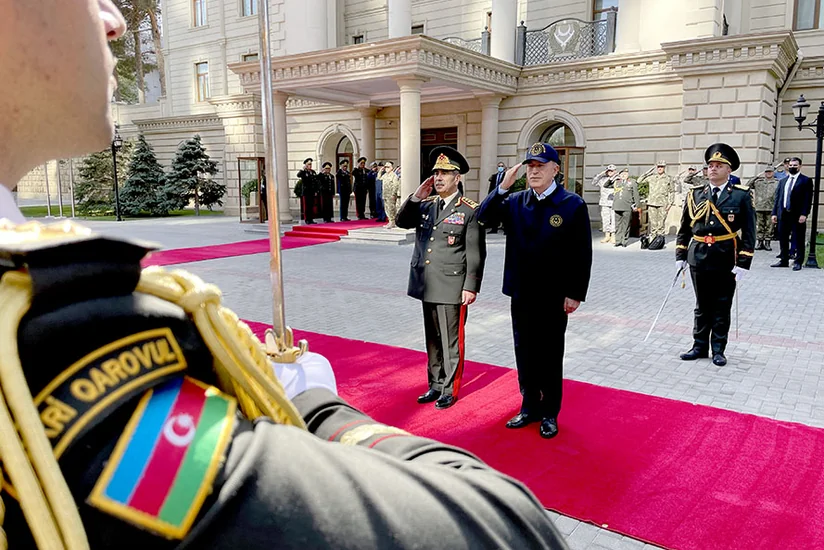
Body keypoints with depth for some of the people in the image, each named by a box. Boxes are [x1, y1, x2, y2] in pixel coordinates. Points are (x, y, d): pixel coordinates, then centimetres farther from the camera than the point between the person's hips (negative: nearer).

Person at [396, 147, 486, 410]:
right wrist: (416, 198, -5)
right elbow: (402, 222, 7)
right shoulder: (426, 205, 10)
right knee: (432, 339, 16)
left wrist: (471, 287, -12)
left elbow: (475, 253, -9)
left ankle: (450, 389, 17)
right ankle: (435, 385, 29)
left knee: (451, 340, 4)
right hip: (427, 286, 6)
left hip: (452, 287, -6)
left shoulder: (470, 210, -7)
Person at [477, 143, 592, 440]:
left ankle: (549, 414, 25)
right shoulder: (515, 202, 4)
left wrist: (575, 294, -11)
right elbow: (483, 217, -5)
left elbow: (582, 255, -8)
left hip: (555, 298, -4)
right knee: (525, 355, 14)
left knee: (550, 357, 10)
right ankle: (530, 407, 30)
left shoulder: (573, 205, -7)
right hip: (521, 295, 4)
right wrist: (503, 187, -14)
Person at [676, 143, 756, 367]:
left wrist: (744, 262, -10)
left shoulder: (741, 195, -3)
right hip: (699, 257, 2)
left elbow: (748, 232, -5)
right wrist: (680, 256, 4)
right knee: (702, 306, 12)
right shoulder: (695, 194, 4)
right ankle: (700, 346, 23)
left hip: (726, 260, -2)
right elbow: (684, 228, 9)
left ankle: (718, 350, 20)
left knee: (722, 307, 8)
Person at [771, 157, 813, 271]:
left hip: (798, 216, -5)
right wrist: (774, 213, 5)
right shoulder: (783, 181, 15)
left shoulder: (806, 181, 0)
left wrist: (804, 214, -15)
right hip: (783, 214, 5)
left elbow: (808, 199, -7)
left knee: (798, 240, 1)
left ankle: (798, 262, 8)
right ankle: (784, 260, 19)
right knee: (783, 239, 9)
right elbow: (777, 197, 13)